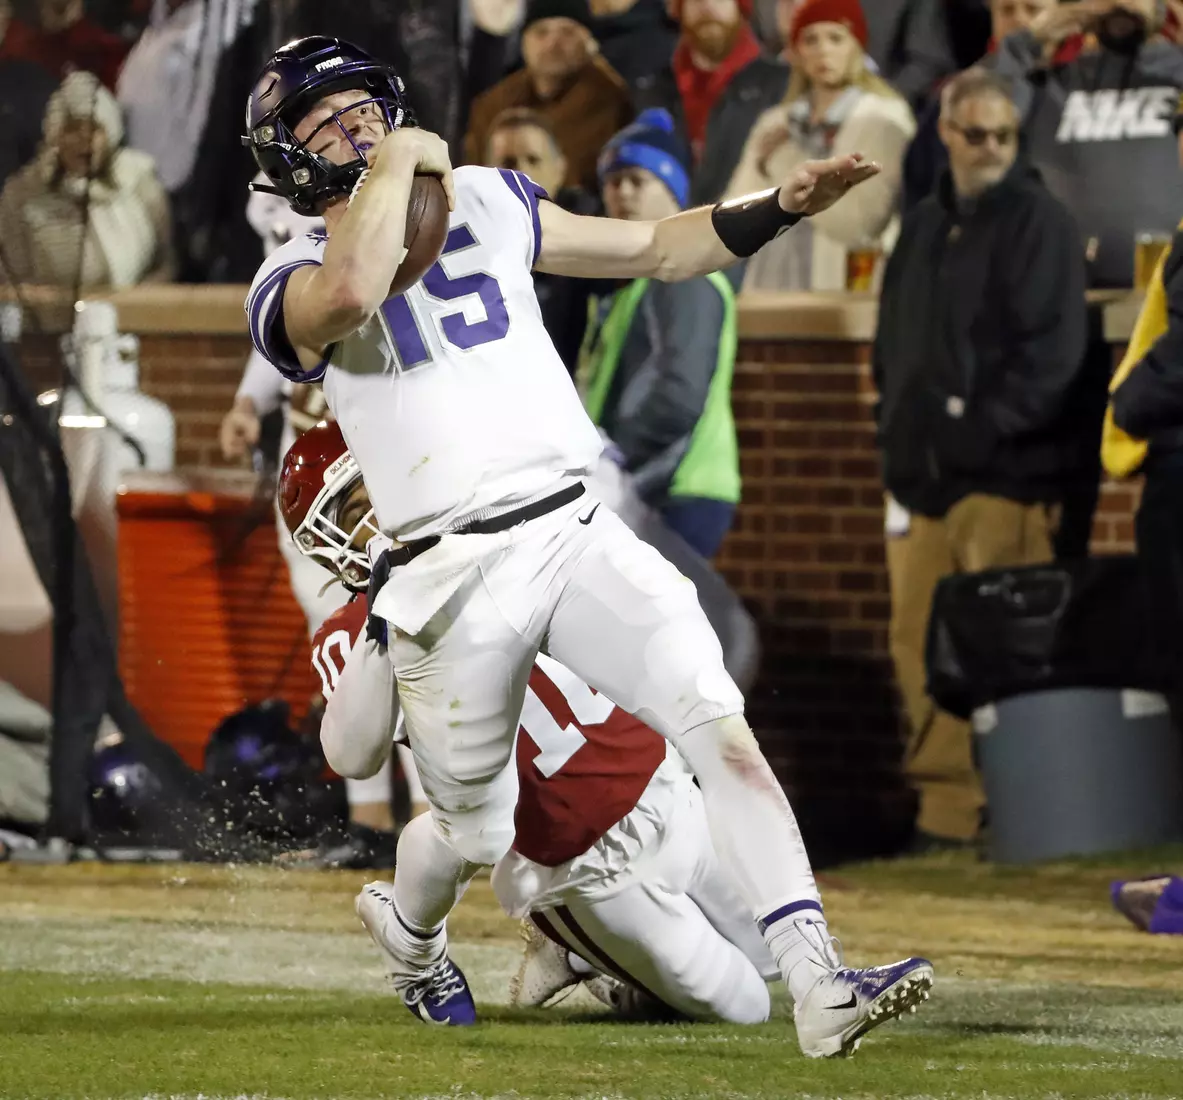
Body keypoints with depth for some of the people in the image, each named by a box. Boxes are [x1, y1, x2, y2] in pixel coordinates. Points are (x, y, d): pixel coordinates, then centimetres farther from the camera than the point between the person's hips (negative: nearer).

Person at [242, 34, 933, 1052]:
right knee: (477, 835, 10)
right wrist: (396, 165, -14)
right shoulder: (295, 283, -3)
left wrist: (778, 209, 9)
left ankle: (819, 987, -22)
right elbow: (351, 292, -29)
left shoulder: (486, 202, 15)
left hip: (575, 535, 3)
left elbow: (654, 249, 22)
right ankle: (411, 942, 47)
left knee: (724, 731, -16)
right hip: (451, 577, -3)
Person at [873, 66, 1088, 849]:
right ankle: (946, 807, 11)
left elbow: (1053, 350, -11)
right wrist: (898, 426, 8)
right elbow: (894, 344, 23)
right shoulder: (924, 228, 19)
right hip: (924, 473, 7)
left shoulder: (1040, 223, -3)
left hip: (1007, 477, -7)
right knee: (919, 639, 5)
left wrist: (987, 424, -17)